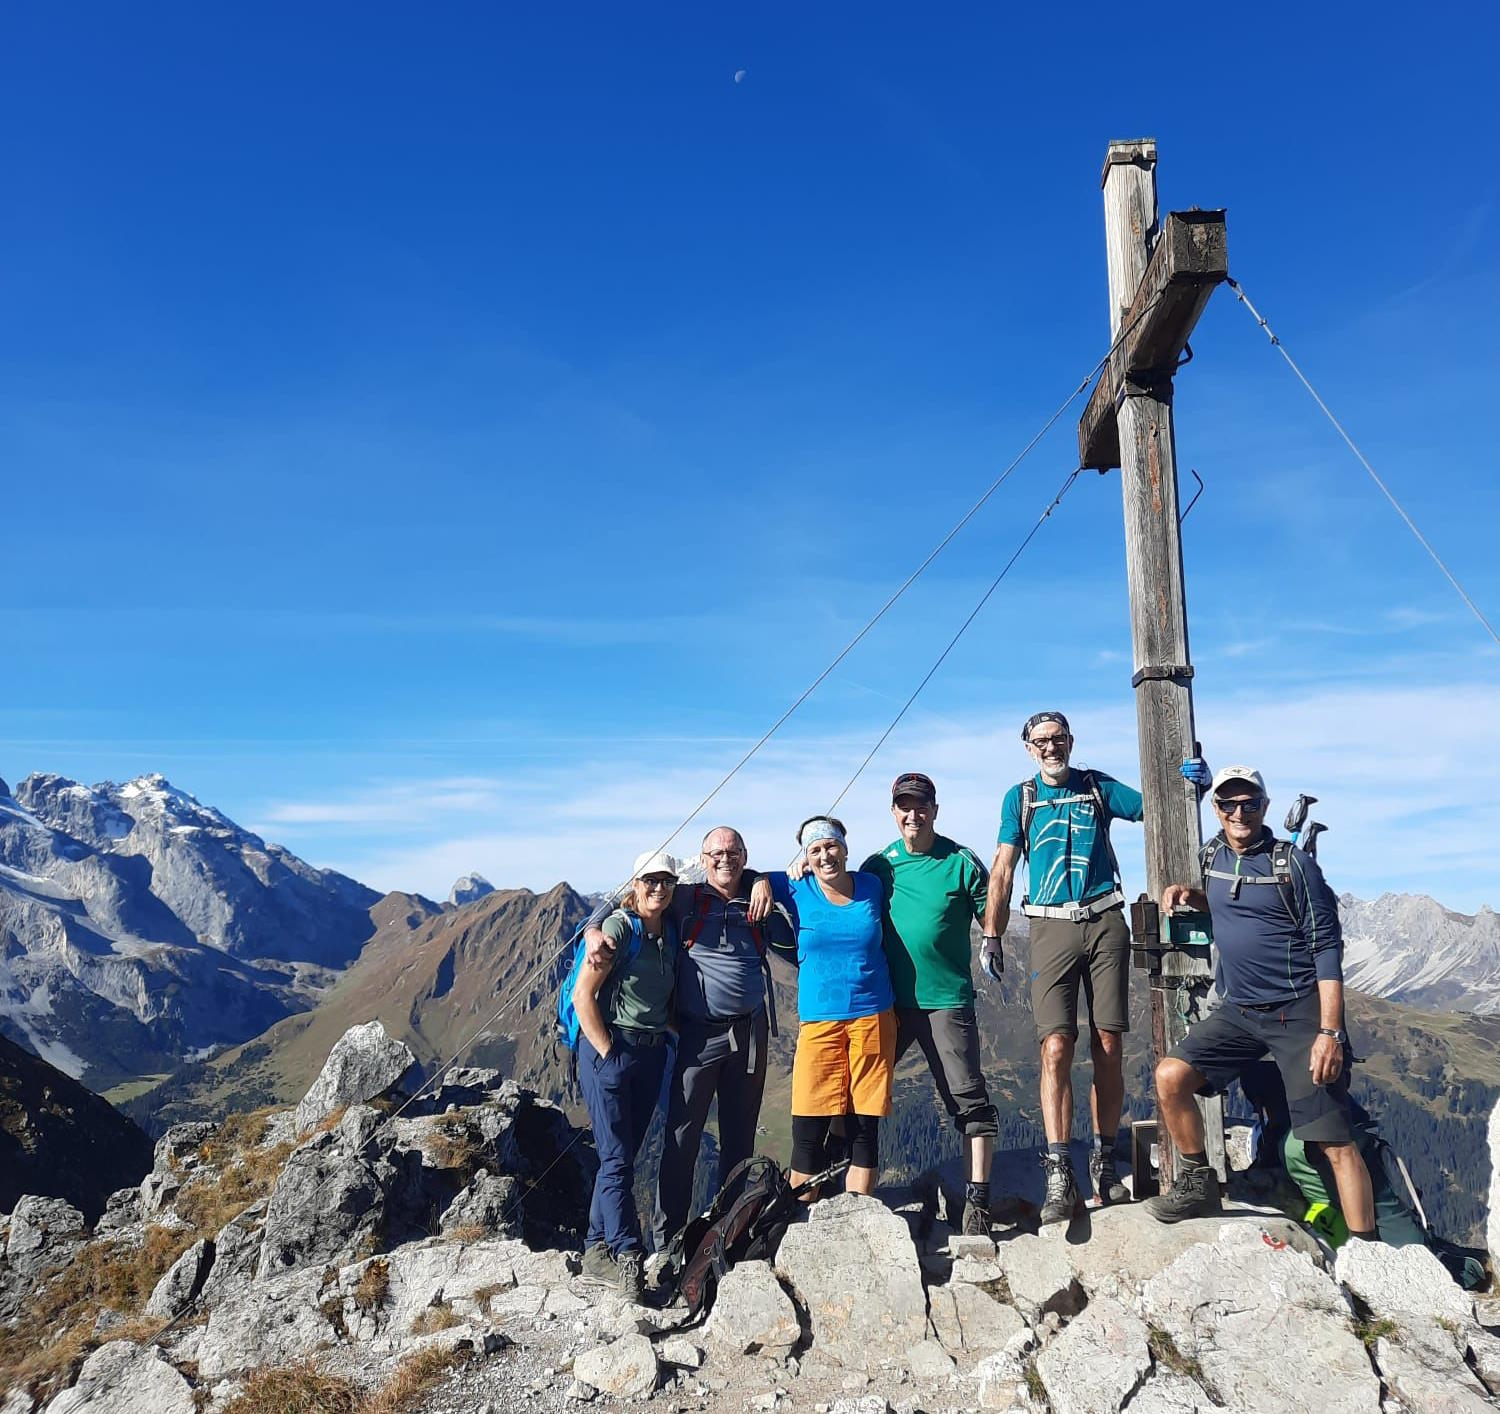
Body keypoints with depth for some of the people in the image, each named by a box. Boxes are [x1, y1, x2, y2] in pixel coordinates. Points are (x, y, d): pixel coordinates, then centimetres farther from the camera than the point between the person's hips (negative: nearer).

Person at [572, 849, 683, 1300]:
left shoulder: (671, 932, 10)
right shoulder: (619, 927, -11)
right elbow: (582, 995, -13)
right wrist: (607, 1053, -14)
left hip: (652, 1054, 7)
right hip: (609, 1049, -7)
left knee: (623, 1157, 11)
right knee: (617, 1159, -5)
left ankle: (596, 1252, 20)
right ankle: (627, 1256, -1)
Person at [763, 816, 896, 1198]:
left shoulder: (872, 886, 5)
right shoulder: (797, 889, 1)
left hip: (874, 1016, 1)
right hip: (819, 1018, -1)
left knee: (864, 1126, 4)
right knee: (809, 1127, -4)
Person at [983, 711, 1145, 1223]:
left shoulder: (1098, 787, 13)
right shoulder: (1020, 797, 11)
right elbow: (1003, 869, 7)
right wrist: (991, 936, 0)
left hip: (1105, 922, 1)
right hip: (1051, 927, -1)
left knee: (1108, 1049, 1)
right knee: (1056, 1049, -12)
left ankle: (1104, 1161, 15)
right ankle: (1059, 1175, -12)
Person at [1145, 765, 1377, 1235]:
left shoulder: (1293, 864, -10)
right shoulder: (1213, 855, 7)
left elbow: (1327, 948, -10)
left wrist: (1330, 1031, -18)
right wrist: (1188, 895, 5)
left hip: (1299, 1014, -5)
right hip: (1238, 1012, 6)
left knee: (1335, 1143, -6)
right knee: (1170, 1076, -9)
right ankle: (1198, 1185, 10)